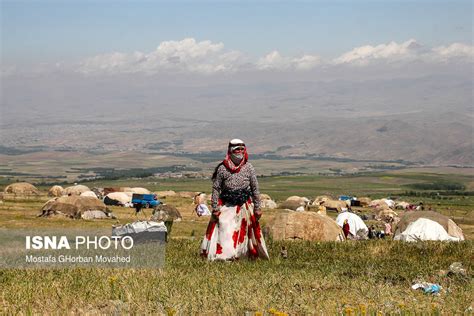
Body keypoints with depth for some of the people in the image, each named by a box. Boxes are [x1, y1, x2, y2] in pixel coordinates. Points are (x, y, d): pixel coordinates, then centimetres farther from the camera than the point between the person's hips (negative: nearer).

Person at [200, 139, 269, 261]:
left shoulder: (249, 168, 1)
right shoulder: (222, 168, -5)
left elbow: (255, 189, 5)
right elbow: (216, 189, -3)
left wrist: (257, 208, 4)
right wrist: (215, 208, -7)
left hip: (244, 207, 2)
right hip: (226, 207, -2)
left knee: (244, 232, 9)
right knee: (225, 232, -7)